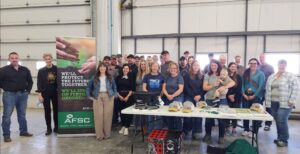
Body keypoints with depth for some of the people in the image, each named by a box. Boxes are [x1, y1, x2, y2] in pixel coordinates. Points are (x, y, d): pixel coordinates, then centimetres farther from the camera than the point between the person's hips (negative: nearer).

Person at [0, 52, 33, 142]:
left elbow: (30, 81, 16)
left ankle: (23, 131, 25)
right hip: (9, 95, -3)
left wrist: (28, 90, 8)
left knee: (22, 114, 13)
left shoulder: (25, 70, 8)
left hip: (22, 94, 4)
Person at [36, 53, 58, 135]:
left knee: (56, 110, 6)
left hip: (55, 92, 0)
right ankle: (49, 128, 15)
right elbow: (39, 83, 0)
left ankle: (56, 127, 18)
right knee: (47, 111, 5)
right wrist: (39, 94, -8)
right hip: (45, 93, 0)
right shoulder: (41, 71, 2)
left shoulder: (56, 69, 0)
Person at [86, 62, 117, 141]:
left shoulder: (110, 77, 10)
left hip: (108, 97, 0)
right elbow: (88, 87, 12)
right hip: (98, 97, 0)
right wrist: (89, 96, 6)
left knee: (108, 115, -1)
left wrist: (114, 95, 8)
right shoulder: (94, 78, 8)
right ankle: (99, 135, 3)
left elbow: (114, 86, 16)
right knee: (98, 115, -4)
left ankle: (107, 134, 11)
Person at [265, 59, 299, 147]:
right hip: (273, 103, 5)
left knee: (282, 121, -10)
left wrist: (291, 100, -14)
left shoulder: (291, 76, -3)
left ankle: (284, 140, 4)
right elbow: (267, 89, 15)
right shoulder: (271, 76, 13)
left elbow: (296, 88, -9)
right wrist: (268, 100, 10)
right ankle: (280, 138, 22)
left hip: (285, 103, -5)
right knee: (277, 121, 10)